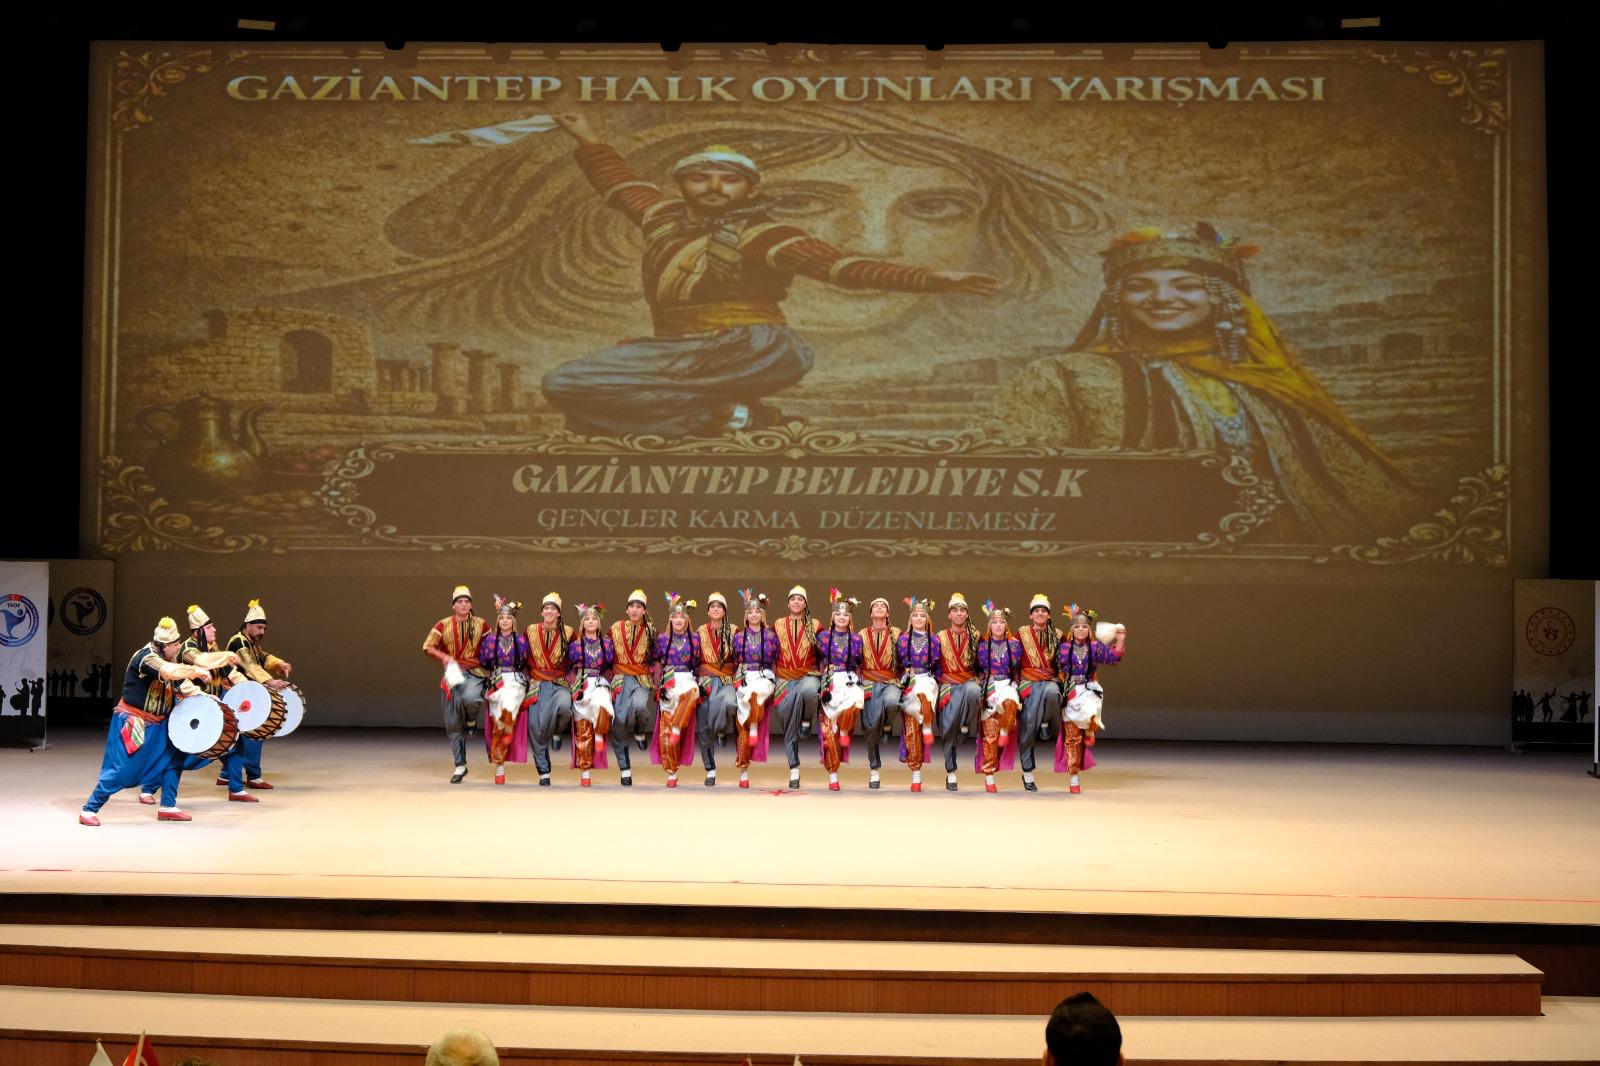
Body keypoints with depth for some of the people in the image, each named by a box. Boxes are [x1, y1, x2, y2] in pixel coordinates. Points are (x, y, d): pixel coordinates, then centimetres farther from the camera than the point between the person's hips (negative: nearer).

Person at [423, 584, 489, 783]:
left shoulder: (480, 624, 3)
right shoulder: (443, 625, 3)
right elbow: (427, 647, 5)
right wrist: (444, 657, -10)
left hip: (474, 673, -1)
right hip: (453, 674, 1)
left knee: (470, 698, -36)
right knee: (453, 723, 2)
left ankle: (472, 720, 1)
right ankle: (460, 767, 13)